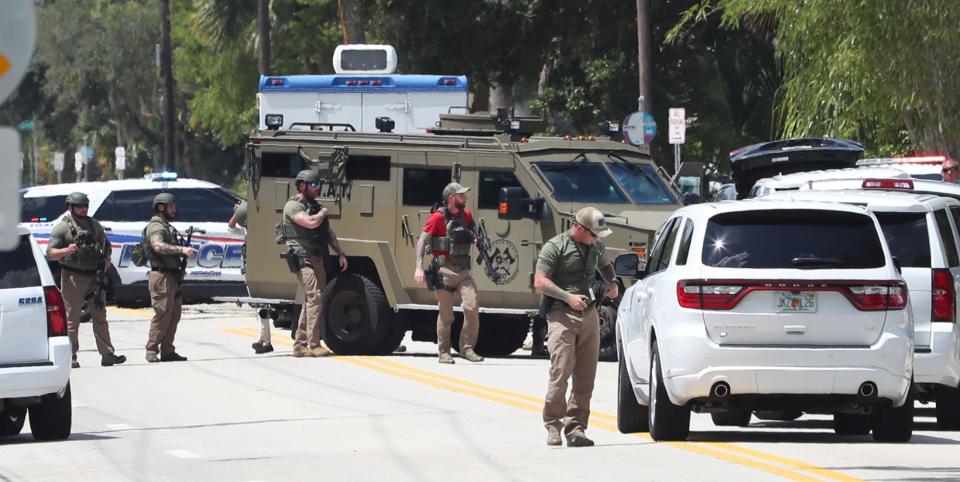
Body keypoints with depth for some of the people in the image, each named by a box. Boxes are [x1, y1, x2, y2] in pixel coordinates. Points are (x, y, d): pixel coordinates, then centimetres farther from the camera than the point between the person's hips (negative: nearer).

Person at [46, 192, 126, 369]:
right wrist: (66, 251, -26)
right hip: (72, 277, -5)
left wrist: (106, 260, 4)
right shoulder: (62, 228, -3)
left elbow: (106, 246, 25)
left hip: (95, 276, 5)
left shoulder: (95, 225, 14)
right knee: (72, 319, -3)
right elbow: (50, 254, -7)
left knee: (100, 317, 7)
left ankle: (107, 354, 8)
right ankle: (70, 357, 1)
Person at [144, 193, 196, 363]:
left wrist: (185, 251, 10)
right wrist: (181, 250, -36)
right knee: (162, 314, -10)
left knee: (173, 316, 10)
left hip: (173, 277, 10)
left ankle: (167, 351, 14)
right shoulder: (156, 227, -11)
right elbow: (158, 246, -29)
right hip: (162, 276, -10)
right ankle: (152, 351, -7)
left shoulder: (167, 227, 22)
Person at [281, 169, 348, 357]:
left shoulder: (316, 206, 22)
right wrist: (323, 213, -2)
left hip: (318, 258, 9)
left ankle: (300, 345, 14)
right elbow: (310, 223, -22)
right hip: (303, 257, -9)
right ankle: (314, 345, -20)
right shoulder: (293, 206, -6)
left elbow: (329, 233, 26)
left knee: (311, 300, 9)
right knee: (314, 297, -18)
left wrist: (340, 253, 17)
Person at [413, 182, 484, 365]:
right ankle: (444, 352, 10)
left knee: (472, 308, -10)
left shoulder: (466, 215, 12)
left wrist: (476, 239, 3)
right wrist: (419, 267, -18)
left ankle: (467, 348, -1)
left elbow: (472, 235, 28)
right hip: (444, 270, -5)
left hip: (463, 271, 5)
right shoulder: (438, 217, -6)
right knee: (445, 314, -1)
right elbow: (422, 242, -9)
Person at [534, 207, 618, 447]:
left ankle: (575, 426, 8)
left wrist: (612, 283, 15)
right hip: (562, 316, -6)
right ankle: (553, 425, -3)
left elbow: (605, 265, 37)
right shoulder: (555, 247, -5)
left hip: (589, 315, 6)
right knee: (561, 372, -14)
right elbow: (540, 282, -9)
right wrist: (568, 297, -18)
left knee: (586, 377, 3)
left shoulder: (596, 246, 15)